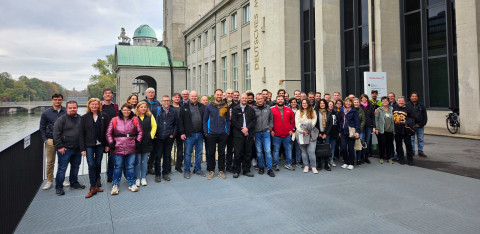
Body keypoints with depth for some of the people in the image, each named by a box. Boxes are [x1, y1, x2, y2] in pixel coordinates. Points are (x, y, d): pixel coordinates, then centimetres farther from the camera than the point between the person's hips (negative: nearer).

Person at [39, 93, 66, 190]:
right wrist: (45, 140, 1)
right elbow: (42, 127, 10)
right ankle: (49, 181, 16)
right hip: (50, 140, 0)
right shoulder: (46, 113, 4)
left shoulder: (66, 112, 2)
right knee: (50, 162, 4)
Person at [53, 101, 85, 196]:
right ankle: (59, 187, 11)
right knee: (62, 168, 0)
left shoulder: (81, 119, 9)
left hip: (77, 149, 5)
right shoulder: (61, 119, -7)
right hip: (65, 149, -5)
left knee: (75, 167, 15)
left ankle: (74, 183, 29)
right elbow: (56, 134, -10)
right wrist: (59, 146, -14)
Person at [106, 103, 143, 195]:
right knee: (118, 167, 5)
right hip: (118, 148, -1)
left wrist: (138, 141, -2)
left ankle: (132, 184, 19)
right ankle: (115, 185, 15)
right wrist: (111, 142, -2)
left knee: (131, 166, 8)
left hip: (131, 148, 1)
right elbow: (109, 133, 8)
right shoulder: (114, 120, 4)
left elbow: (140, 132, 9)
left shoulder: (135, 120, 6)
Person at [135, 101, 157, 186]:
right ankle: (137, 178, 15)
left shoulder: (150, 116, 5)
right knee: (137, 161, 3)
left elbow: (154, 126, 8)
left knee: (144, 161, 9)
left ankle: (143, 178, 19)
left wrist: (151, 135, 1)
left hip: (147, 142, 2)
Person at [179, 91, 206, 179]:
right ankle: (186, 171, 16)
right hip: (189, 134, -3)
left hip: (200, 134, 3)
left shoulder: (202, 107, 9)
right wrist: (182, 132, -8)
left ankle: (198, 170, 23)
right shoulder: (184, 107, 1)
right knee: (188, 153, 4)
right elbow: (180, 121, -2)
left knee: (199, 153, 11)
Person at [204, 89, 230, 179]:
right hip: (211, 134, -1)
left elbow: (228, 120, 11)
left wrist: (228, 131, 3)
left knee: (222, 153, 7)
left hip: (223, 134, 1)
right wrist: (206, 131, -2)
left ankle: (221, 171, 19)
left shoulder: (225, 106, 7)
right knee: (211, 153, 5)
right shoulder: (209, 106, 3)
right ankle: (211, 171, 17)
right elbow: (205, 120, 4)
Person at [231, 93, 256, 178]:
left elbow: (254, 120, 4)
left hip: (249, 134, 2)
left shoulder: (251, 109, 11)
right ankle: (236, 171, 9)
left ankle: (246, 170, 17)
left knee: (248, 153, 6)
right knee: (238, 153, -2)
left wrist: (247, 128, -10)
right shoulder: (235, 109, 5)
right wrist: (242, 129, -10)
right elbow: (234, 121, -1)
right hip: (238, 134, -2)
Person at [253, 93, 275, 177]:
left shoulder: (268, 108, 7)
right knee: (259, 151, 7)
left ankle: (270, 169, 3)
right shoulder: (253, 109, -1)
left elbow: (271, 119, 13)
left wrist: (269, 128, 3)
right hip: (256, 133, -1)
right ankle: (261, 167, 21)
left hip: (266, 133, 1)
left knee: (268, 151, -3)